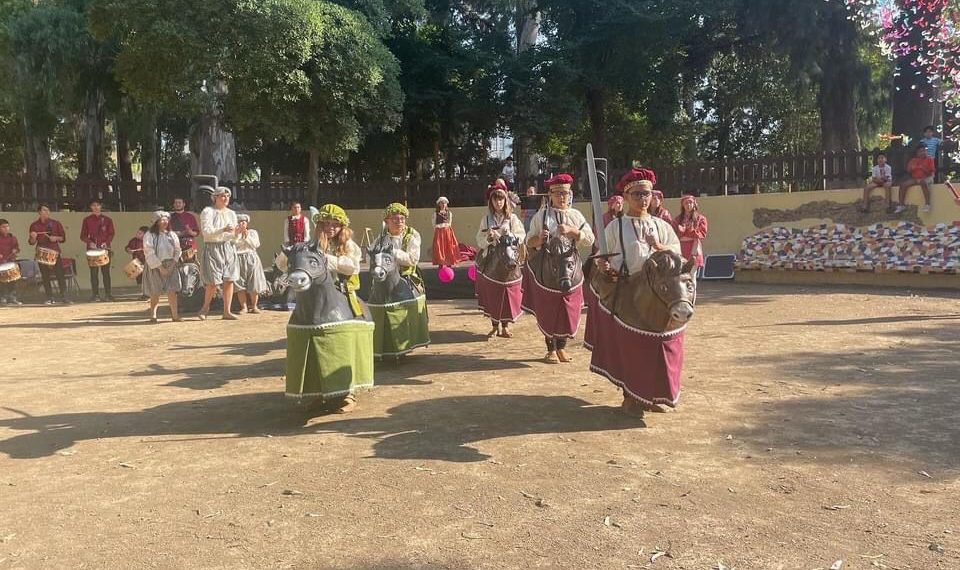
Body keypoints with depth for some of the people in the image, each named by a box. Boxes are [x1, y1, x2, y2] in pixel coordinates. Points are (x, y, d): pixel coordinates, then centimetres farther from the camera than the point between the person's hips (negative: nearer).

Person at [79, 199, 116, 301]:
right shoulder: (87, 220, 7)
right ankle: (95, 295, 2)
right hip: (92, 249, 0)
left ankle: (108, 294, 4)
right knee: (94, 272, -1)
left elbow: (111, 233, 6)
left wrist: (107, 242, -12)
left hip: (105, 249, 0)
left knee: (106, 272, 0)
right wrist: (89, 242, -12)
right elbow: (83, 236, 7)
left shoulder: (107, 219, 8)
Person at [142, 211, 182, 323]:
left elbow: (177, 251, 9)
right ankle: (153, 315, 15)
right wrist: (160, 267, -14)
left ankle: (175, 315, -4)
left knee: (172, 291, -4)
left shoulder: (172, 235, 8)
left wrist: (173, 264, -5)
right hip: (155, 267, -3)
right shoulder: (149, 235, -5)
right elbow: (149, 253, -10)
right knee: (156, 293, 2)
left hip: (170, 266, 3)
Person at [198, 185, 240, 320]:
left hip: (228, 249, 5)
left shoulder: (231, 213, 15)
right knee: (213, 282, -7)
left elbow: (234, 235, 12)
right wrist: (223, 230, -27)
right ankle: (205, 307, 17)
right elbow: (206, 231, -14)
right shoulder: (207, 212, -3)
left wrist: (238, 231, -10)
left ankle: (227, 311, 6)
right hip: (213, 249, -5)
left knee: (229, 280, 0)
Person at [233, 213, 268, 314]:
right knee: (240, 285, -6)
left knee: (254, 284, -5)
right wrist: (237, 234, -10)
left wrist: (247, 236, -6)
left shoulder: (253, 232, 14)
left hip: (251, 259, 1)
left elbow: (256, 245, 0)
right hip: (238, 259, 0)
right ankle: (244, 307, -2)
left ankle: (254, 306, 4)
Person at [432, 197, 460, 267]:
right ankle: (440, 264, -2)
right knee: (439, 248, -6)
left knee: (449, 247, -1)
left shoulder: (449, 213, 11)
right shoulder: (436, 213, 5)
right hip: (439, 232, -2)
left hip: (448, 232, 2)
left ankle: (449, 264, 5)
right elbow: (434, 225, 6)